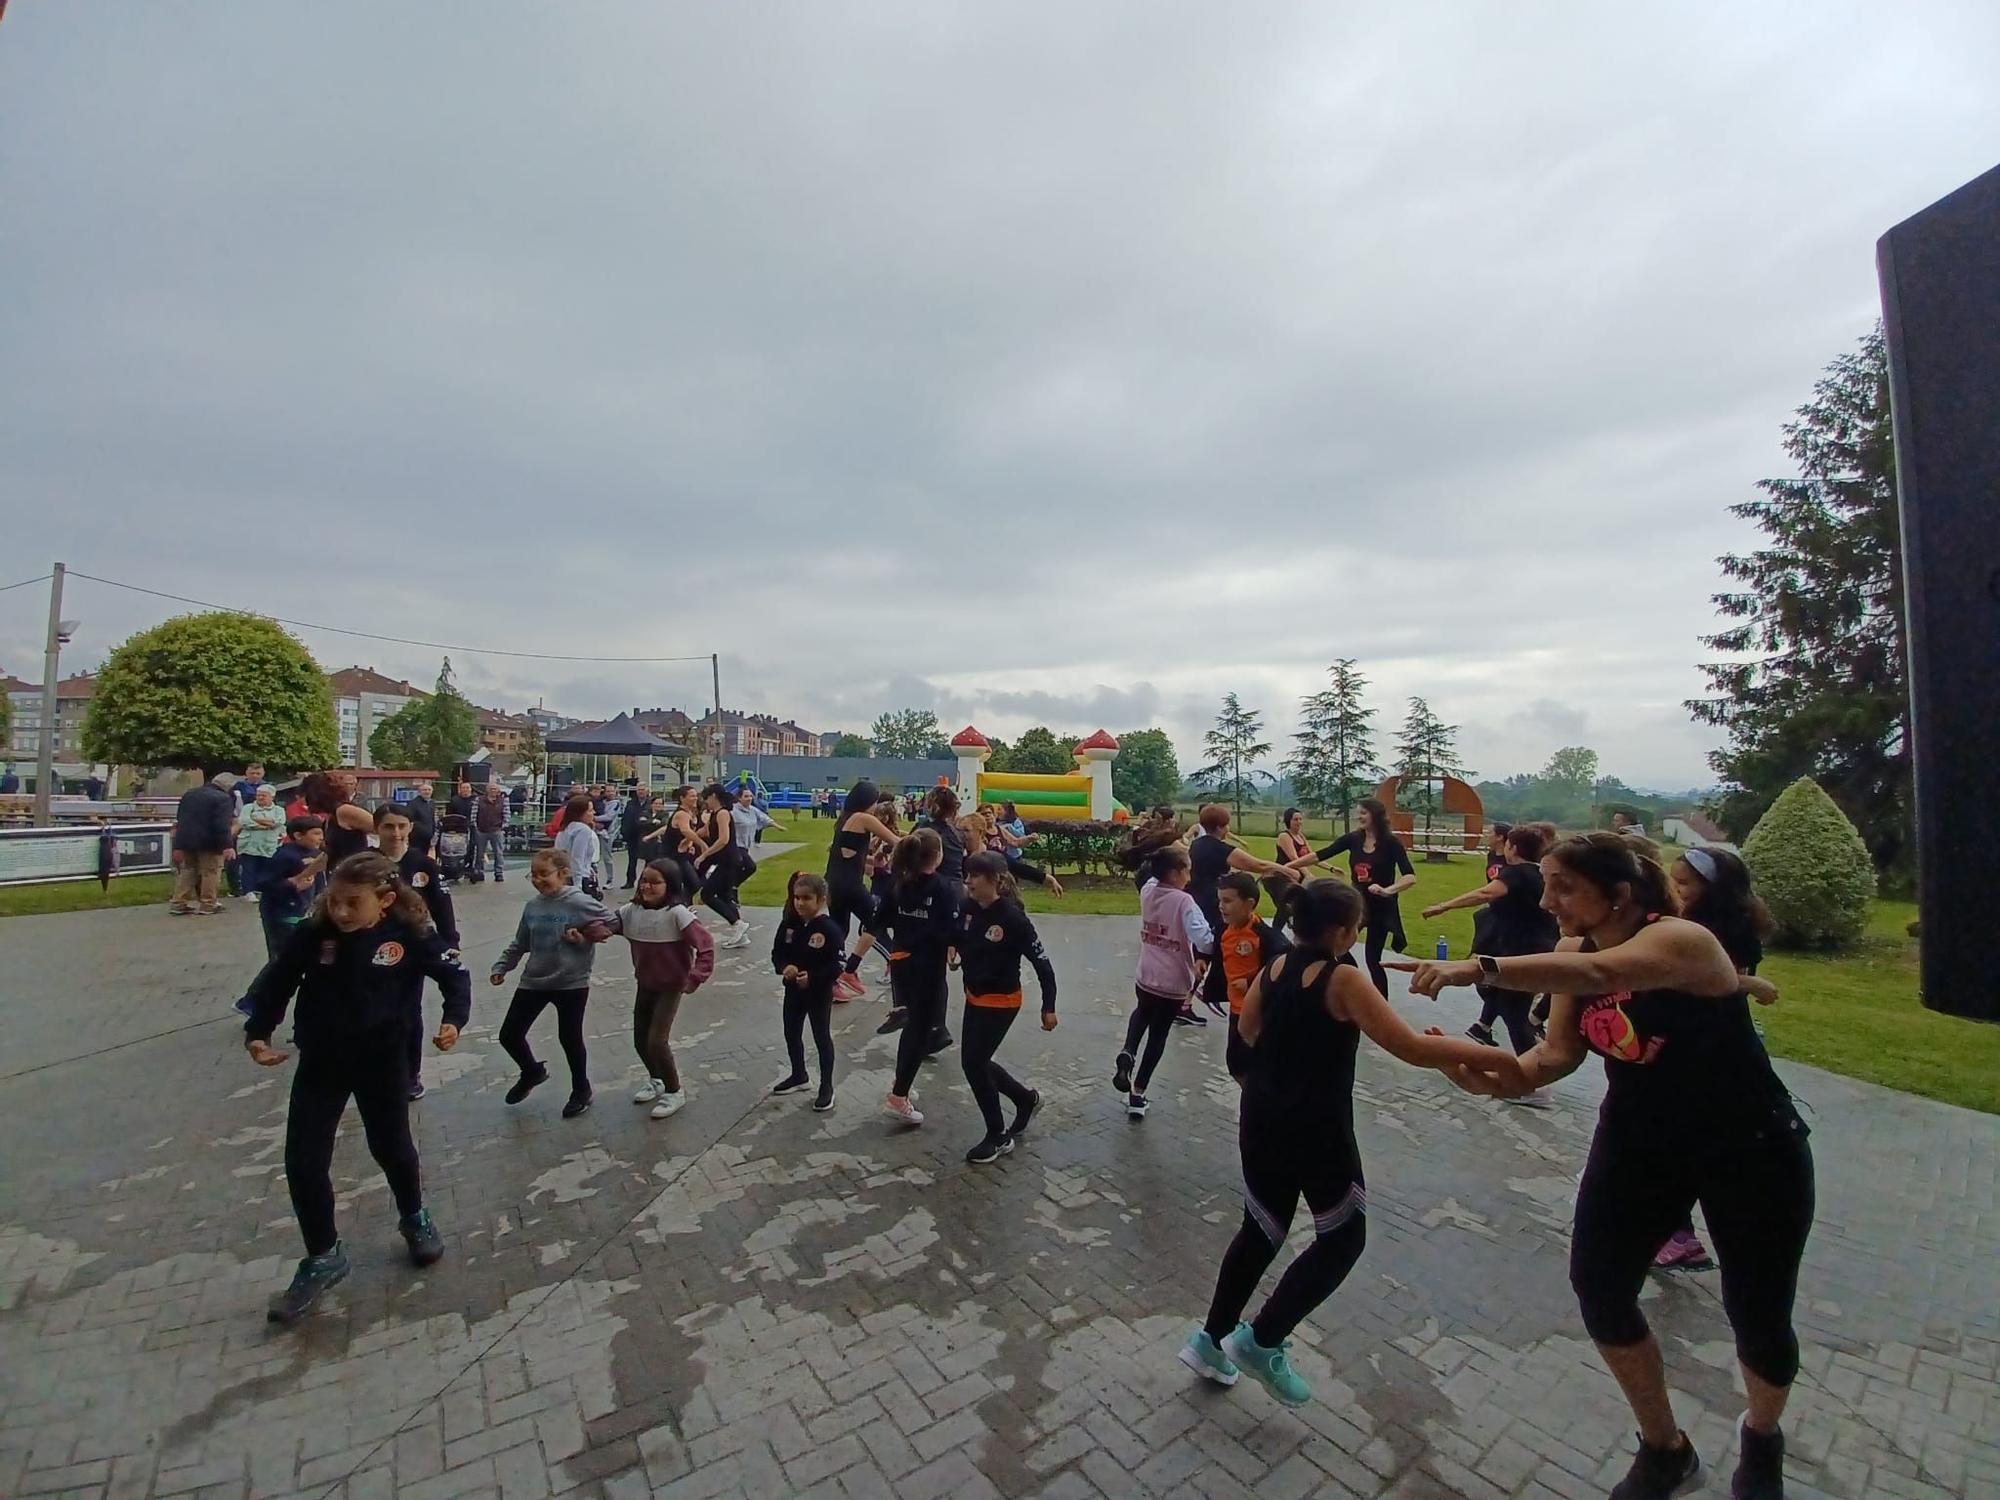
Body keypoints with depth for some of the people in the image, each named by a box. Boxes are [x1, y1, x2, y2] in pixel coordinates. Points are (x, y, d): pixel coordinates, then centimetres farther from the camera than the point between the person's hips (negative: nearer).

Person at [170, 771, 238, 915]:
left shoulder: (189, 793, 13)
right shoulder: (222, 798, -15)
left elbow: (179, 819, 21)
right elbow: (222, 825, -23)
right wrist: (227, 846, -24)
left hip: (186, 840, 7)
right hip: (208, 842, -7)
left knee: (187, 871, 16)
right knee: (210, 872, 2)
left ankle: (178, 903, 14)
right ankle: (208, 905, 4)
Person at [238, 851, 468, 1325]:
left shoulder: (410, 935, -19)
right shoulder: (312, 933, -15)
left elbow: (454, 973, -7)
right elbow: (276, 981, 1)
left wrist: (454, 1019, -20)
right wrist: (257, 1032, -9)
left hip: (383, 1061, -2)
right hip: (320, 1062, 2)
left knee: (392, 1148, 14)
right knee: (303, 1164, 2)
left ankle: (414, 1218, 42)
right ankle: (323, 1257, 24)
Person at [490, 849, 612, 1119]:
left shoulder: (580, 903, -18)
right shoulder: (532, 905, 0)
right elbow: (520, 943, 13)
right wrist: (501, 966, 7)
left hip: (571, 983, -6)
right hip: (533, 982, 6)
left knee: (570, 1039, 6)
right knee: (509, 1035, 11)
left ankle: (581, 1091, 30)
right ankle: (532, 1072, 42)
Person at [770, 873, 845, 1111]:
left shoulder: (829, 929, -21)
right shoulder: (788, 924, -5)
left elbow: (837, 965, -19)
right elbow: (777, 953, 2)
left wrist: (812, 977, -28)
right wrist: (784, 967, -19)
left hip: (819, 992, -6)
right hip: (793, 989, 6)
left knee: (822, 1037, 7)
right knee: (791, 1033, 20)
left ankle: (826, 1086, 23)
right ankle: (799, 1075, 43)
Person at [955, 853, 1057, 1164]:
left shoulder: (1013, 918, -24)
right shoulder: (966, 908, -9)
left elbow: (1042, 962, -17)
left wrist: (1048, 1007, -14)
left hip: (1002, 1002, -7)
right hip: (974, 997, 7)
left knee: (974, 1063, -5)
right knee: (977, 1061, 14)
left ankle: (999, 1137, 17)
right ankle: (1027, 1099, 40)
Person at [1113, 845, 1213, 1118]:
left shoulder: (1147, 890, -6)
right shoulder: (1184, 901, -22)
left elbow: (1158, 878, 19)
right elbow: (1205, 942, -32)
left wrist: (1172, 853, 16)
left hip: (1144, 978, 4)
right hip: (1174, 984, -4)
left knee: (1142, 1012, 34)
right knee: (1157, 1036, 15)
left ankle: (1127, 1055, 10)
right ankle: (1137, 1095, 23)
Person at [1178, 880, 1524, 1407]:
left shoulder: (1275, 969, 2)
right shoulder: (1343, 979, -18)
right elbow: (1411, 1048, -22)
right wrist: (1490, 1056, -14)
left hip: (1260, 1122, 7)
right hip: (1316, 1130, -6)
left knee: (1261, 1230, 22)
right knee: (1343, 1238, 16)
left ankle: (1211, 1340, 30)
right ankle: (1261, 1342, 16)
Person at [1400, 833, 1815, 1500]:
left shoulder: (1681, 939, -29)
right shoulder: (1576, 948, -7)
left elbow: (1597, 975, -51)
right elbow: (1559, 1052, -8)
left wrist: (1478, 968, -61)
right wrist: (1492, 1081, -25)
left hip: (1749, 1146, -5)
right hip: (1641, 1139, 6)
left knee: (1758, 1313, 9)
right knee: (1598, 1283, 0)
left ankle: (1762, 1438, 45)